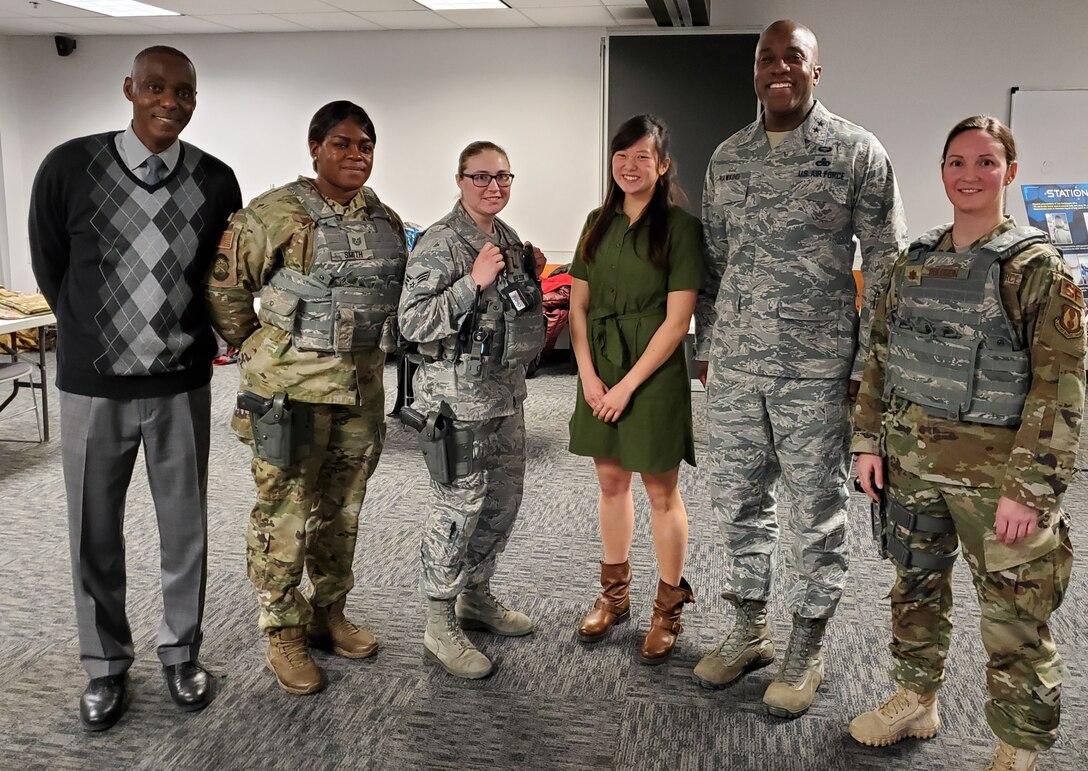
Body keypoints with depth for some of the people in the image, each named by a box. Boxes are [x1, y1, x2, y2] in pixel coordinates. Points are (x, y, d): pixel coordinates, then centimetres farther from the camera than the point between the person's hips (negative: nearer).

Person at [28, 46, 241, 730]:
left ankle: (182, 652, 33)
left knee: (186, 530, 12)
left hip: (182, 386, 1)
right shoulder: (70, 167, -8)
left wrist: (189, 338, 9)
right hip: (94, 387, -1)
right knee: (96, 535, 11)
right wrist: (102, 338, 9)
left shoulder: (217, 181, -3)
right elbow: (50, 268, 3)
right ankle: (107, 665, 30)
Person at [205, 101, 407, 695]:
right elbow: (224, 285, -7)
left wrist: (365, 353, 14)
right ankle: (282, 634, 16)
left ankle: (328, 613, 32)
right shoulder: (275, 213, -10)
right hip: (292, 390, -6)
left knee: (342, 511, 16)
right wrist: (257, 347, 0)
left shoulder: (386, 222, 9)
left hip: (361, 390, 6)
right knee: (283, 514, 1)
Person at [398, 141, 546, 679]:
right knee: (457, 510, -2)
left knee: (503, 501, 17)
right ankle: (440, 627, 12)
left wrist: (531, 277, 5)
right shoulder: (438, 244, -14)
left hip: (506, 393, 9)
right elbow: (413, 322, -21)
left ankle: (476, 598, 36)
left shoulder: (509, 238, 12)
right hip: (458, 398, -9)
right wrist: (474, 281, -25)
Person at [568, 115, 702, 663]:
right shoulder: (600, 222, 8)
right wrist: (589, 374, -5)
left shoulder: (680, 227, -8)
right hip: (599, 372, 5)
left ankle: (668, 609, 19)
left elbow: (678, 319, -13)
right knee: (610, 481, 14)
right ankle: (613, 594, 30)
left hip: (653, 373, -5)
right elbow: (578, 305, 7)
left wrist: (628, 384, -14)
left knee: (661, 492, 4)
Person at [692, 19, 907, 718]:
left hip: (817, 372, -4)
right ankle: (750, 629, 31)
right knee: (739, 503, 13)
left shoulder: (857, 152, -4)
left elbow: (886, 265, -4)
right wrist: (707, 347, 12)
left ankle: (807, 649, 23)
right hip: (733, 370, 5)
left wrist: (867, 366, -8)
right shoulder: (727, 157, 10)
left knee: (819, 514, 6)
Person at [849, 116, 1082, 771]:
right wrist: (870, 441, 6)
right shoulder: (916, 261, 7)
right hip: (912, 461, 5)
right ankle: (917, 700, 40)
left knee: (1015, 617, 5)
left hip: (996, 472, -5)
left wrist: (1030, 488, -18)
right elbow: (882, 356, 12)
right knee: (916, 587, 19)